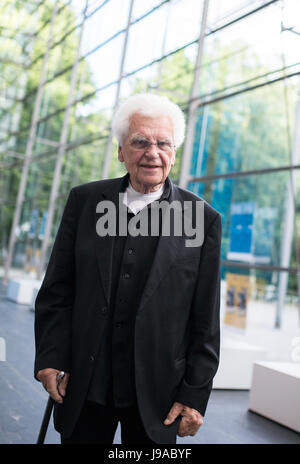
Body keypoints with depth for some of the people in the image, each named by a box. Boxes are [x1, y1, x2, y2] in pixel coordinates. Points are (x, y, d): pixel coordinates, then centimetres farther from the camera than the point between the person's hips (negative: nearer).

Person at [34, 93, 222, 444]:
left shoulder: (203, 219, -4)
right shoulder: (84, 201, 1)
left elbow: (206, 320, -3)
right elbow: (56, 290, 3)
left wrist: (195, 395, -4)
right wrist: (51, 358, -4)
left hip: (157, 395, -1)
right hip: (82, 388, 2)